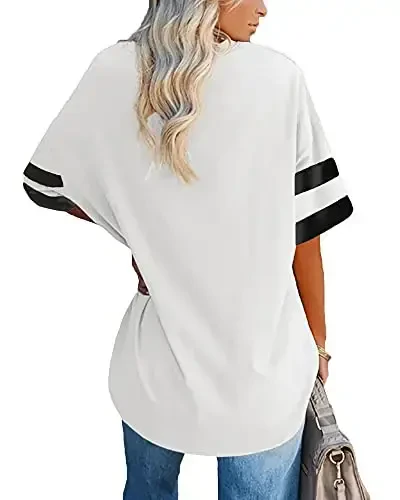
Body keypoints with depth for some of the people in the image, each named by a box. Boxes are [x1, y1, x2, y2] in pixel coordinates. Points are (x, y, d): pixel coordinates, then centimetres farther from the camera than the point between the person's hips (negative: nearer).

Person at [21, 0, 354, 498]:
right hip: (263, 362, -2)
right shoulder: (278, 77, -12)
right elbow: (303, 228, -7)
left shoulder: (112, 71, -5)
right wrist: (317, 339, 7)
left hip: (156, 359, 3)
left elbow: (48, 182, 7)